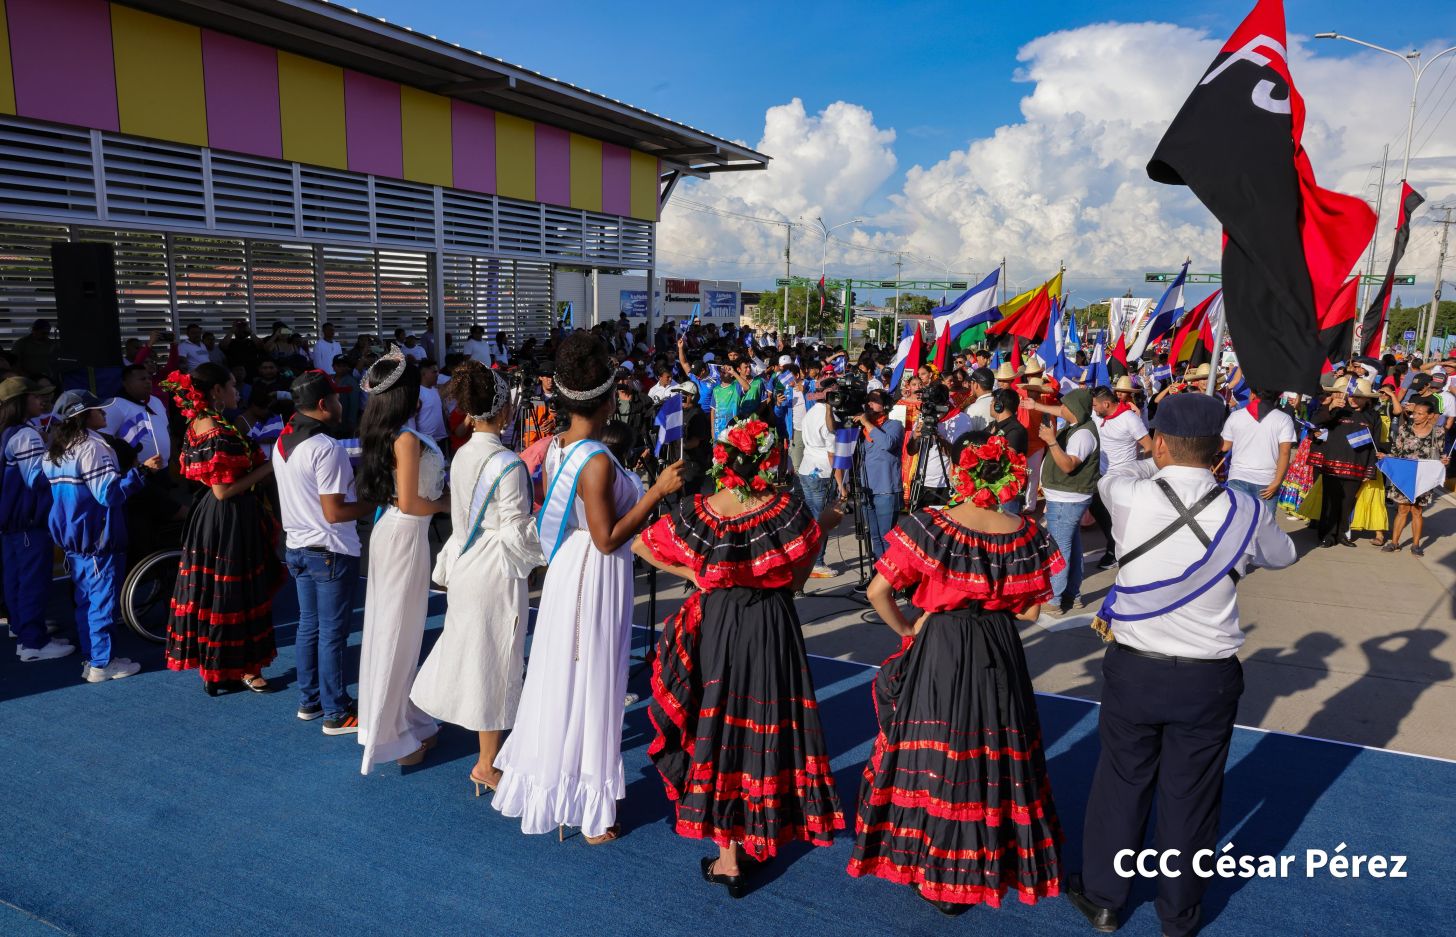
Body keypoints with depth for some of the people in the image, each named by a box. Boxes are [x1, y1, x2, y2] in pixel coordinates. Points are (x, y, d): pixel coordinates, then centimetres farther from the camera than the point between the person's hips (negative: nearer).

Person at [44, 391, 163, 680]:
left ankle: (89, 658, 23)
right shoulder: (92, 447, -18)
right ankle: (101, 664, 4)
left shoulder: (54, 450, 11)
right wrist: (142, 470, -29)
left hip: (71, 538, 9)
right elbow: (110, 493, -25)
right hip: (99, 540, -9)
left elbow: (51, 489, 21)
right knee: (102, 600, -1)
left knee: (84, 600, 16)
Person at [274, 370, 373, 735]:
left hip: (297, 547, 9)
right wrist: (375, 504, -12)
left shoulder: (282, 443, 7)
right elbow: (334, 513, -23)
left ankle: (309, 701, 29)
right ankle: (336, 714, 10)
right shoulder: (326, 448, -22)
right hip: (331, 552, -9)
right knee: (332, 634, 1)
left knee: (308, 626, 18)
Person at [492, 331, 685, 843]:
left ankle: (549, 783, 38)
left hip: (567, 567, 8)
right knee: (590, 683, 5)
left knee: (561, 674, 20)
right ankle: (590, 806, 22)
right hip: (597, 576, -8)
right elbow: (607, 538, -23)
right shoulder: (597, 461, -25)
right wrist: (657, 490, -22)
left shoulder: (557, 447, 1)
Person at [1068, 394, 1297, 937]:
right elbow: (1283, 555, 13)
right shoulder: (1245, 513, -10)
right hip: (1207, 681, 1)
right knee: (1190, 796, 14)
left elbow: (1115, 474, 11)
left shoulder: (1129, 497, -15)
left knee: (1121, 783, 15)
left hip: (1133, 669, 0)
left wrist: (1157, 463, 27)